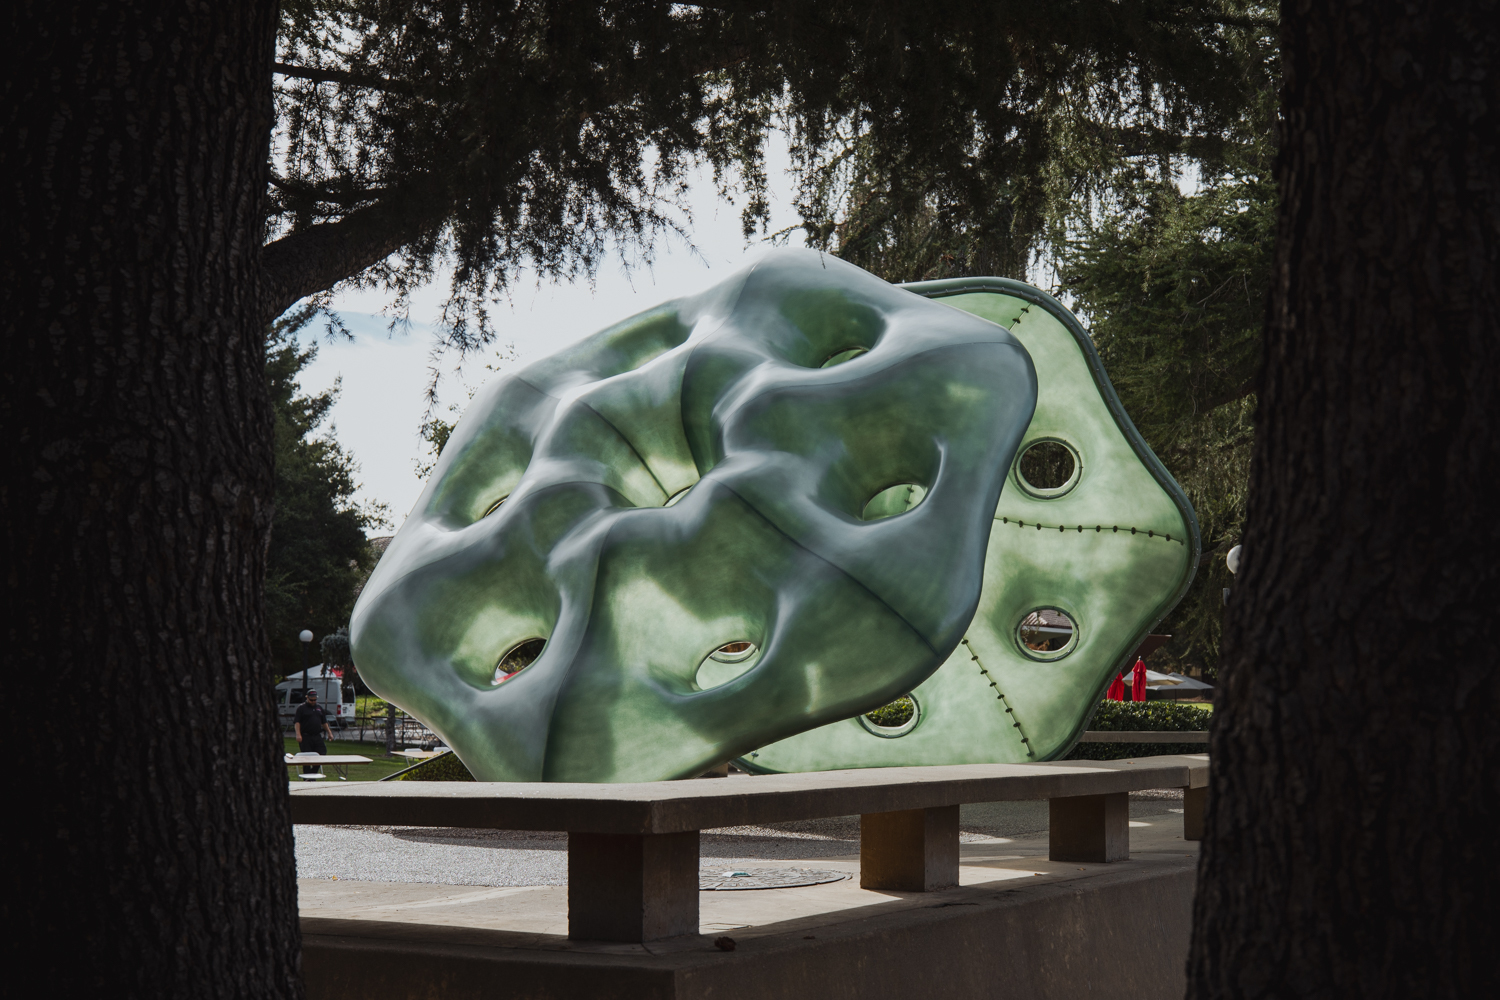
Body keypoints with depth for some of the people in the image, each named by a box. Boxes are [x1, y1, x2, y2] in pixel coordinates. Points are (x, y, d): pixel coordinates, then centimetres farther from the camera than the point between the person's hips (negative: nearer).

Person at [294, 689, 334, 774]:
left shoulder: (319, 708, 17)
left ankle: (313, 773, 14)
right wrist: (298, 734, -19)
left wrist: (329, 733, 17)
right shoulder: (301, 708, -1)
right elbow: (297, 722, -8)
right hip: (306, 737, -5)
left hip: (317, 737, 5)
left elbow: (324, 722, 23)